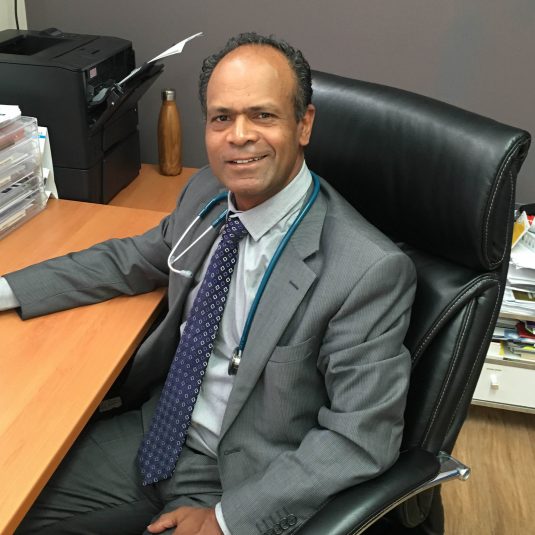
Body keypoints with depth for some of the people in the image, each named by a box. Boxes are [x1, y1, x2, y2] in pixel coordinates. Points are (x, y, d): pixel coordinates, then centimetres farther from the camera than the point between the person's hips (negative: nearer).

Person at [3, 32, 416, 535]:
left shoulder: (370, 269, -25)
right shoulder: (207, 192, -4)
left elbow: (361, 437, -20)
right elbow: (130, 261, 11)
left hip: (242, 480, -5)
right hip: (157, 434, 6)